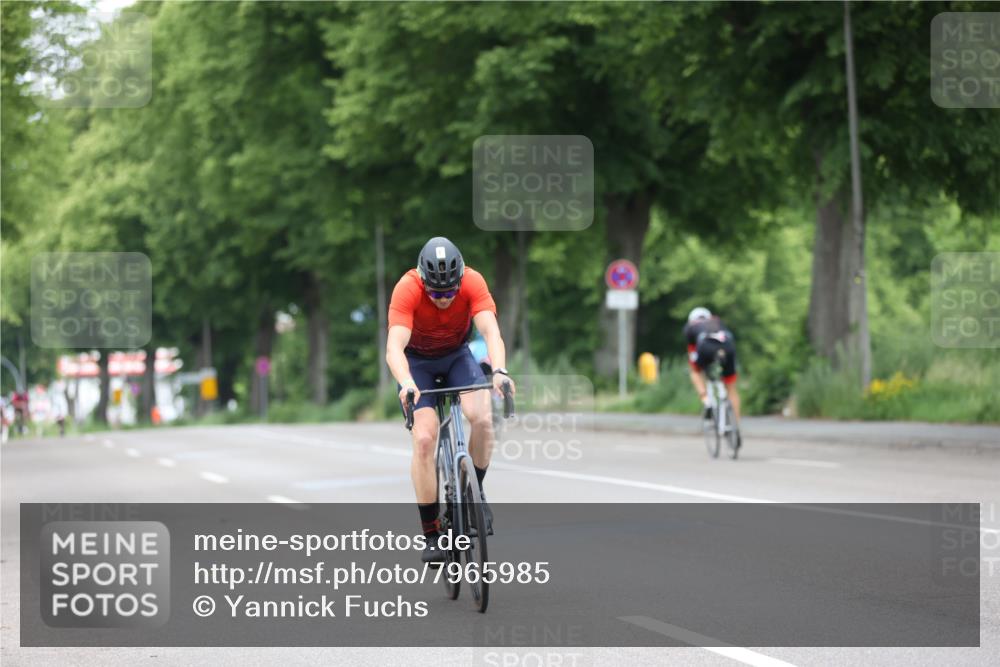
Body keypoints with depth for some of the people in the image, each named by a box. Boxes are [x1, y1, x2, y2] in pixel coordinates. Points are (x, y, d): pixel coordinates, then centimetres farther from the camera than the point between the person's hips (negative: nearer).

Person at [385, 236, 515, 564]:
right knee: (424, 437, -19)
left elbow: (491, 331, -37)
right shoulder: (407, 289, -32)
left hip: (457, 355, 2)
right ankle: (431, 534, -9)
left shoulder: (473, 282, -27)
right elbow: (394, 346, -41)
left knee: (482, 417, -25)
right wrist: (406, 383, -59)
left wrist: (499, 371, -55)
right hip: (416, 360, -1)